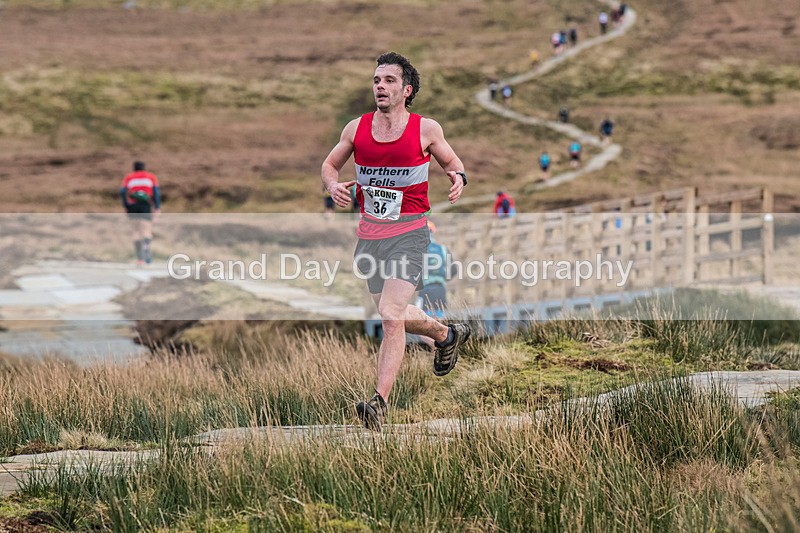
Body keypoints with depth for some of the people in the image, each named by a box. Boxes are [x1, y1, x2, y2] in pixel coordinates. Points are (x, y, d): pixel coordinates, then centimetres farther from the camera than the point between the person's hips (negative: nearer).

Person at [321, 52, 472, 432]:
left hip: (409, 233, -5)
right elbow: (330, 164, 16)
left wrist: (458, 177, -12)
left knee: (391, 315, -19)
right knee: (396, 315, 17)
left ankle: (380, 402, -17)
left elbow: (452, 162, 12)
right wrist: (333, 185, -6)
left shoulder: (425, 129, -4)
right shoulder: (356, 128, 2)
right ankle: (447, 335, 48)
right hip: (369, 234, 5)